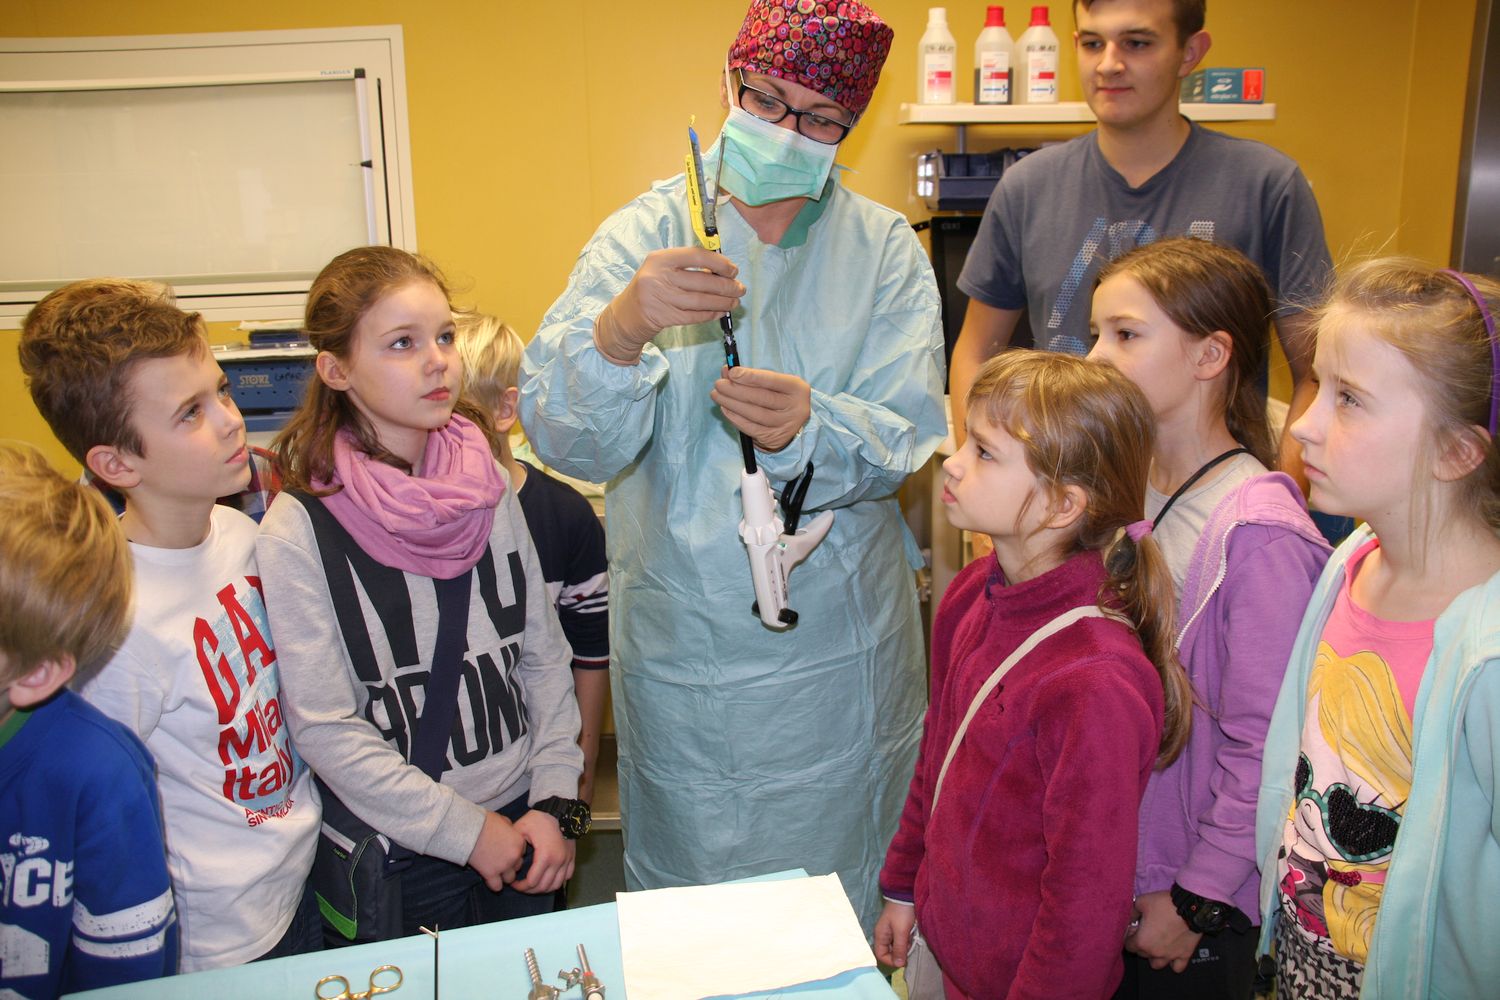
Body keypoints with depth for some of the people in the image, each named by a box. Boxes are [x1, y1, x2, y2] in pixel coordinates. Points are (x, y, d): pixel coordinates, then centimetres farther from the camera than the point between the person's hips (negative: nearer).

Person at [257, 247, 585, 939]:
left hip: (524, 819, 4)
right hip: (399, 846, -3)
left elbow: (543, 654, 2)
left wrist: (555, 801, -5)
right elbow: (323, 727, -15)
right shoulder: (300, 529, -15)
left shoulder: (488, 490, -3)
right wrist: (465, 829, -13)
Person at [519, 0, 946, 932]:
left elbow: (906, 438, -10)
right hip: (682, 643, -1)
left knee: (842, 901, 18)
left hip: (838, 652, 1)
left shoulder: (885, 250, 1)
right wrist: (622, 327, -37)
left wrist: (807, 427, -31)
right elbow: (563, 439, -16)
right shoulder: (644, 235, -4)